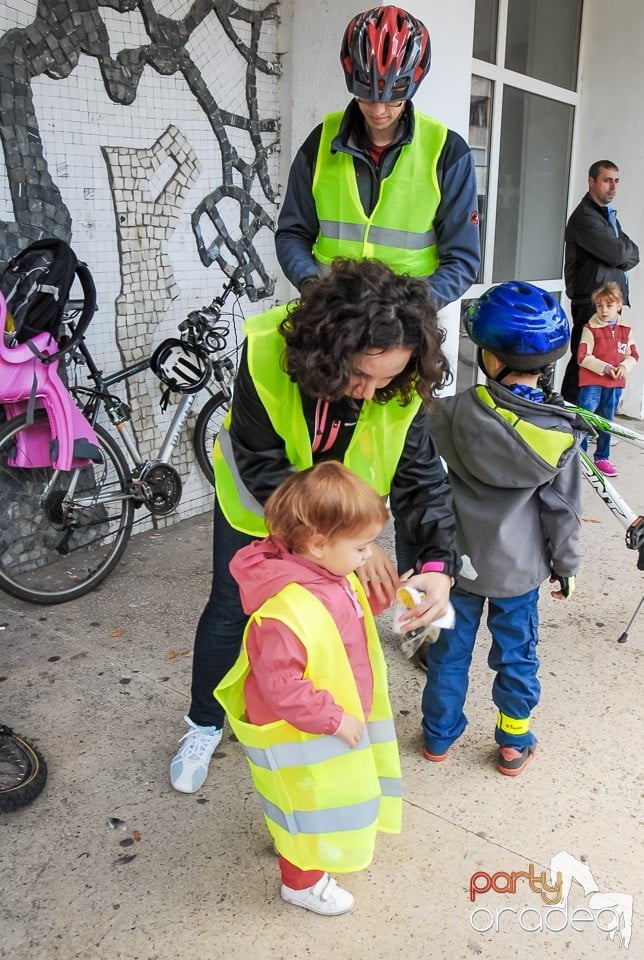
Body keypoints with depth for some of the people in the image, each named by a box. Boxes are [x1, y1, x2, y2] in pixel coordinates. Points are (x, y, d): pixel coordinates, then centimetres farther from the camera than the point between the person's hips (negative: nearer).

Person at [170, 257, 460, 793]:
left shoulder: (403, 386, -30)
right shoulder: (267, 352, -38)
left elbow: (421, 477, -25)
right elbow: (263, 469, -33)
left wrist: (437, 564, -41)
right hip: (257, 499, -1)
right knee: (231, 611, 13)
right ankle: (204, 725, 37)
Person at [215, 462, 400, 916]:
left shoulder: (330, 574, -10)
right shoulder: (285, 611, -39)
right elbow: (280, 686, -35)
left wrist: (380, 600, -7)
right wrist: (334, 718, -26)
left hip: (337, 719, 9)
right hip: (304, 736, -8)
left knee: (335, 799, 33)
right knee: (311, 806, 18)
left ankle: (338, 845, 61)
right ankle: (302, 881, 44)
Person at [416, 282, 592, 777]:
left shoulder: (459, 411, -20)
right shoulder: (562, 432, -15)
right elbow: (563, 507, -7)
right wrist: (565, 563, 6)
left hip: (461, 559, 0)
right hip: (519, 567, 0)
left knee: (451, 648, 17)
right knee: (517, 654, 18)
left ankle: (439, 735, 33)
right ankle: (515, 744, 33)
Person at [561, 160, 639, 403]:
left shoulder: (609, 214, 22)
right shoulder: (584, 217, -10)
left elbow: (633, 255, 15)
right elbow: (617, 254, -18)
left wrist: (622, 255, -6)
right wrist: (627, 250, 3)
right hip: (590, 301, -9)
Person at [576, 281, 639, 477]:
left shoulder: (626, 330, 5)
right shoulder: (590, 328, -9)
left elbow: (633, 355, 10)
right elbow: (583, 357, -13)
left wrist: (625, 366, -11)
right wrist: (605, 368, -20)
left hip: (615, 384, 4)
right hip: (592, 382, -4)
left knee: (606, 421, 14)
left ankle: (602, 457, 26)